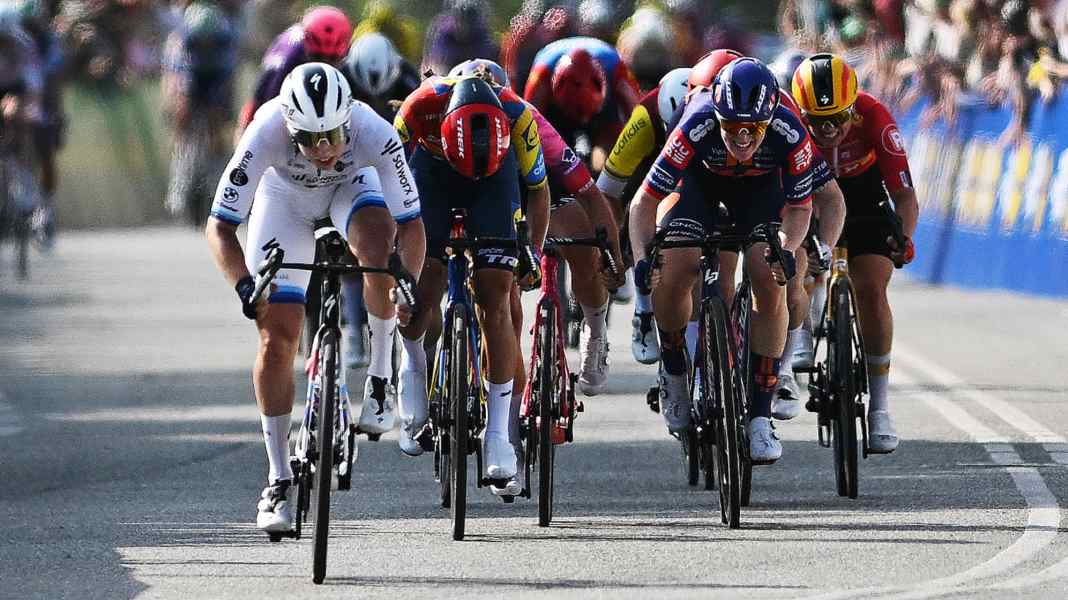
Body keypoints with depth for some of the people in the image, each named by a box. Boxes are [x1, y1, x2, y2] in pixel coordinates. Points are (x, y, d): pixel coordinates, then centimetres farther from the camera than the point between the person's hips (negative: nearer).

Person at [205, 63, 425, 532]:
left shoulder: (374, 134, -38)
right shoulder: (265, 134, -38)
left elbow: (410, 223, -31)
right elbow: (220, 228, -33)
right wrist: (245, 287, -50)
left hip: (352, 187, 0)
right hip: (285, 197, 0)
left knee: (378, 244, -36)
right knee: (277, 338, -9)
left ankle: (381, 377, -14)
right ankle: (278, 481, 2)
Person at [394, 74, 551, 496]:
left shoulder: (517, 116, -34)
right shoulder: (421, 107, -36)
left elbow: (538, 190, -13)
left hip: (496, 180, 0)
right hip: (432, 169, 0)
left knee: (495, 299, -11)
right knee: (422, 285, -17)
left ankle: (498, 434, -9)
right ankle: (414, 362, 18)